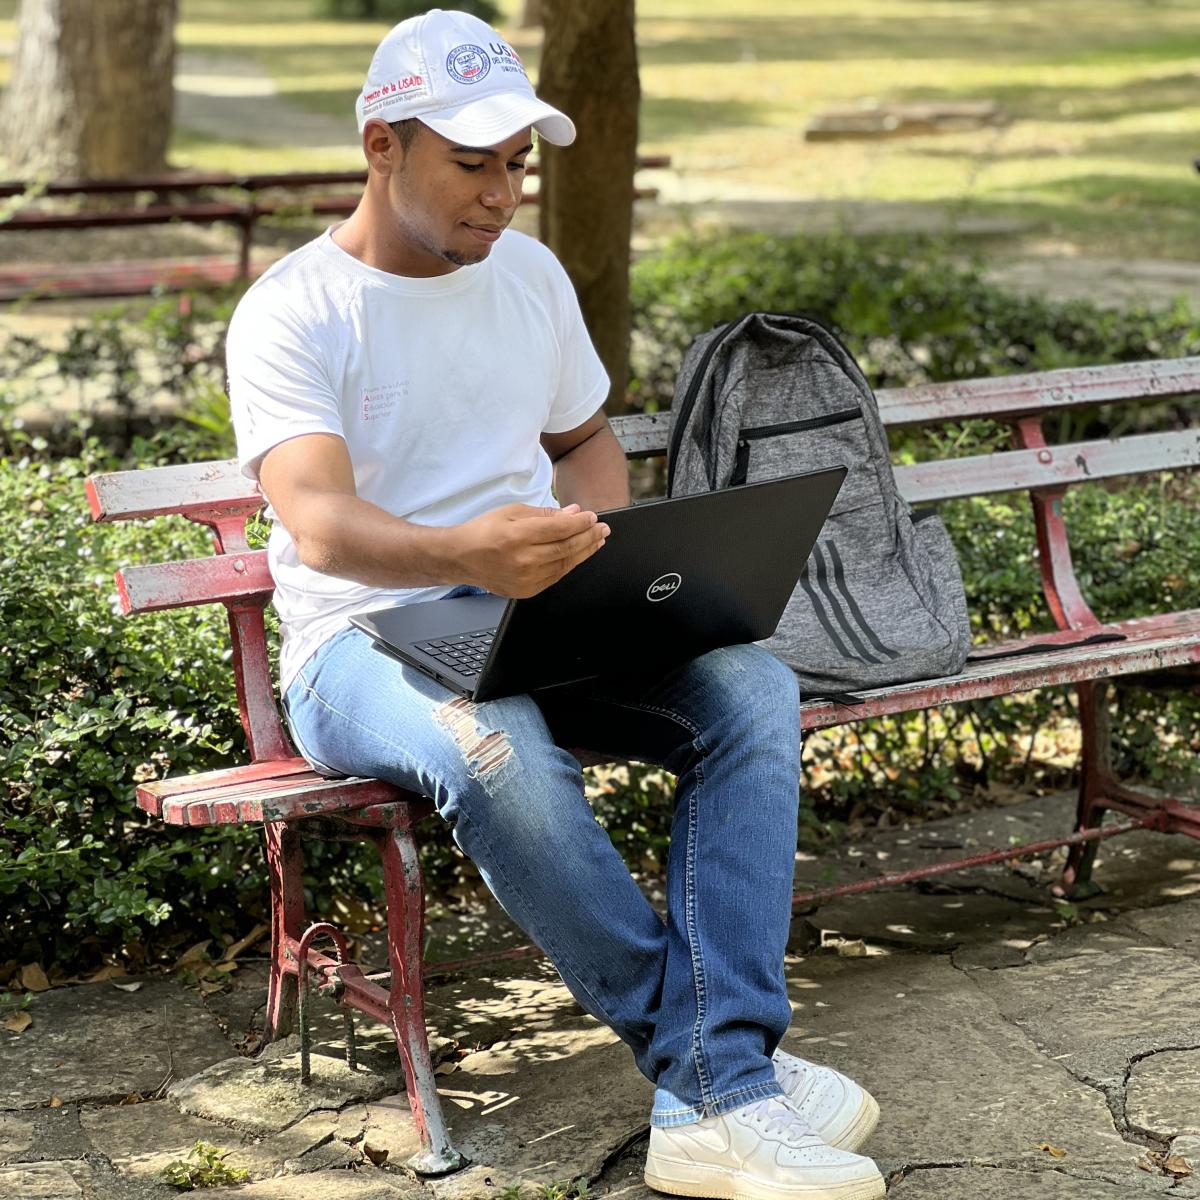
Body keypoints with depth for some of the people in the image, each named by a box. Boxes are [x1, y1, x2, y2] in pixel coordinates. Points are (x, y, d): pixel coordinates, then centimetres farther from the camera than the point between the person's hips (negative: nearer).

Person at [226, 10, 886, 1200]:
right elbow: (318, 523, -24)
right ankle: (714, 1069, -27)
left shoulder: (529, 273, 13)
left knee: (751, 688, -24)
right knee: (492, 743, -41)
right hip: (363, 642, -5)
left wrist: (602, 539, 1)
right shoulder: (293, 312, -8)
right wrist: (464, 553, -46)